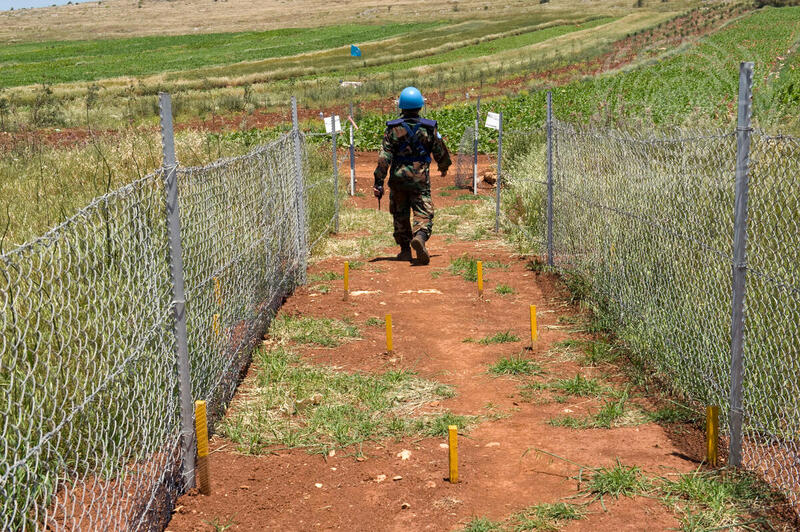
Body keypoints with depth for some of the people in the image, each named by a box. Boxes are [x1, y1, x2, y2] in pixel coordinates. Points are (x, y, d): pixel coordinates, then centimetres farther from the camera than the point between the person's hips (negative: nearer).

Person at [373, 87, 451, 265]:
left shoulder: (393, 128, -4)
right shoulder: (429, 128, -2)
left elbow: (384, 157, -9)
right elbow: (441, 152, 9)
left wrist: (378, 182, -7)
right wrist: (444, 167, 30)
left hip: (398, 178, 1)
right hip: (420, 177, -1)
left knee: (400, 215, 17)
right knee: (423, 213, -3)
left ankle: (405, 250, 22)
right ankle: (420, 236, -33)